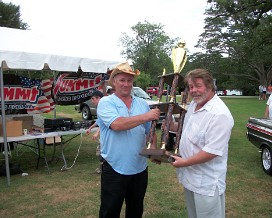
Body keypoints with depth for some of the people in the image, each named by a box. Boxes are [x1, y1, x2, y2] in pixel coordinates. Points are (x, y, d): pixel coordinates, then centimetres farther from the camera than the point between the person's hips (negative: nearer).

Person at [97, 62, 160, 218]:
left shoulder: (143, 104, 7)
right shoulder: (106, 102, -8)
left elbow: (150, 131, 11)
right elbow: (117, 125, -26)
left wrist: (154, 149, -7)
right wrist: (146, 117, -26)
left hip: (140, 168, 5)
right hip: (114, 169, -4)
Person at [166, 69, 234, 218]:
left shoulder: (219, 114, -25)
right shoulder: (193, 105, 4)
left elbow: (212, 151, -27)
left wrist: (184, 162, -19)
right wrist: (174, 127, 2)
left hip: (207, 184, -8)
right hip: (190, 177, 9)